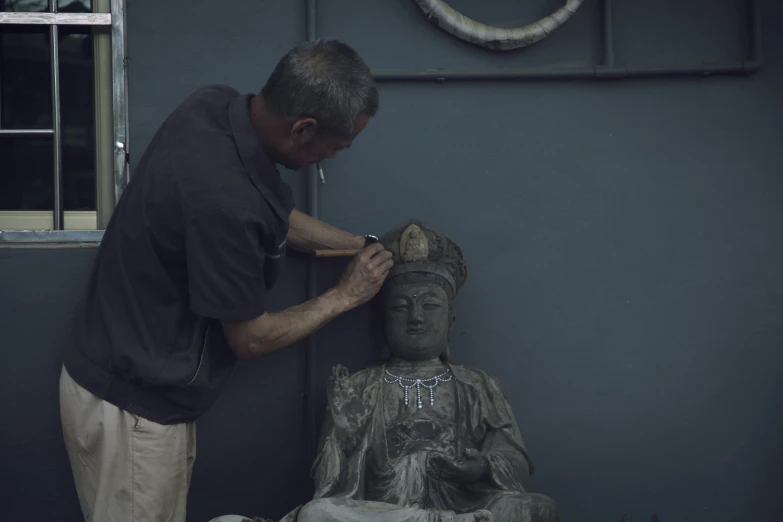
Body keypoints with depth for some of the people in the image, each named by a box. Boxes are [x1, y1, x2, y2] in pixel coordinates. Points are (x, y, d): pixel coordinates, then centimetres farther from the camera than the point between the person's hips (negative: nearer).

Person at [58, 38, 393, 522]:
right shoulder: (223, 197, -34)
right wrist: (345, 296, -5)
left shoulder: (217, 104, -8)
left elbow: (276, 215, 13)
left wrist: (368, 245, 13)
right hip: (130, 408, -9)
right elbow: (250, 338, -18)